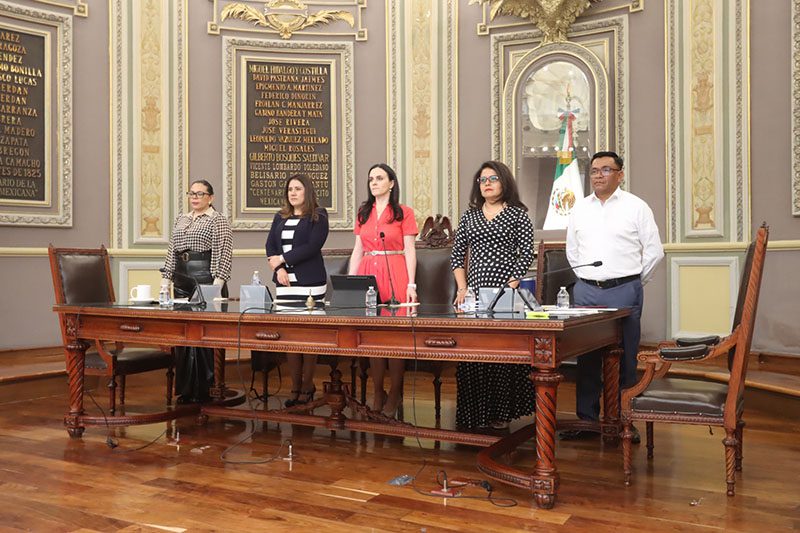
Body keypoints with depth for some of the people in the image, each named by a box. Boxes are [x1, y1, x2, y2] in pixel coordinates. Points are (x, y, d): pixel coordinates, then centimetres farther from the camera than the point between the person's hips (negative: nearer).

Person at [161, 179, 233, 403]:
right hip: (182, 283, 7)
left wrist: (217, 285, -17)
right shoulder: (181, 219, 18)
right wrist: (166, 279, 12)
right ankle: (185, 391, 15)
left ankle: (203, 392, 4)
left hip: (206, 282, -7)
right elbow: (171, 253, 20)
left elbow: (224, 256, -9)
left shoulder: (218, 220, -3)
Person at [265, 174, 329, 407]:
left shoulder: (318, 216, 1)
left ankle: (307, 387, 5)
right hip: (284, 282, 5)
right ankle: (295, 387, 8)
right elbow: (270, 246, 11)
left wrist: (283, 259, -7)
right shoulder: (280, 217, 18)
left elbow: (312, 247, -10)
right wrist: (278, 268, -6)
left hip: (310, 282, -5)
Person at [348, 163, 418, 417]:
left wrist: (411, 284, -9)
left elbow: (409, 251, -1)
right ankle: (378, 393, 12)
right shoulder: (363, 213, 15)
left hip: (395, 276, -4)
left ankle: (395, 394, 7)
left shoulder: (403, 212, 3)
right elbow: (357, 251, 14)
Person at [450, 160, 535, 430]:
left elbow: (527, 253, -2)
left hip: (506, 290, -3)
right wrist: (462, 288, 2)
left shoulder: (518, 214, 5)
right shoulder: (469, 215, 15)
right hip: (475, 291, 3)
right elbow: (457, 254, 13)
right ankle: (473, 415, 11)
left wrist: (511, 285, -11)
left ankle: (501, 413, 8)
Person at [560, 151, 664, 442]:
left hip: (624, 291, -3)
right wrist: (587, 277, 14)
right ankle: (586, 419, 16)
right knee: (586, 357, 7)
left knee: (624, 359, 0)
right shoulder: (580, 208, 11)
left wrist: (632, 281, 3)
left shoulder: (636, 207, 1)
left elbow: (654, 250, 2)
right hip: (586, 290, 4)